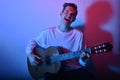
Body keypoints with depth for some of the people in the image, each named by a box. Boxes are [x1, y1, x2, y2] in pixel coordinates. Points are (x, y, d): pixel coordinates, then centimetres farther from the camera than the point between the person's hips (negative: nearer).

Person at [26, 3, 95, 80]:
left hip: (74, 70, 1)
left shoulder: (78, 34, -1)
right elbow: (33, 42, 16)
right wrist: (30, 55, -3)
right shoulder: (48, 33, 1)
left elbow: (81, 62, 1)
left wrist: (84, 59, -22)